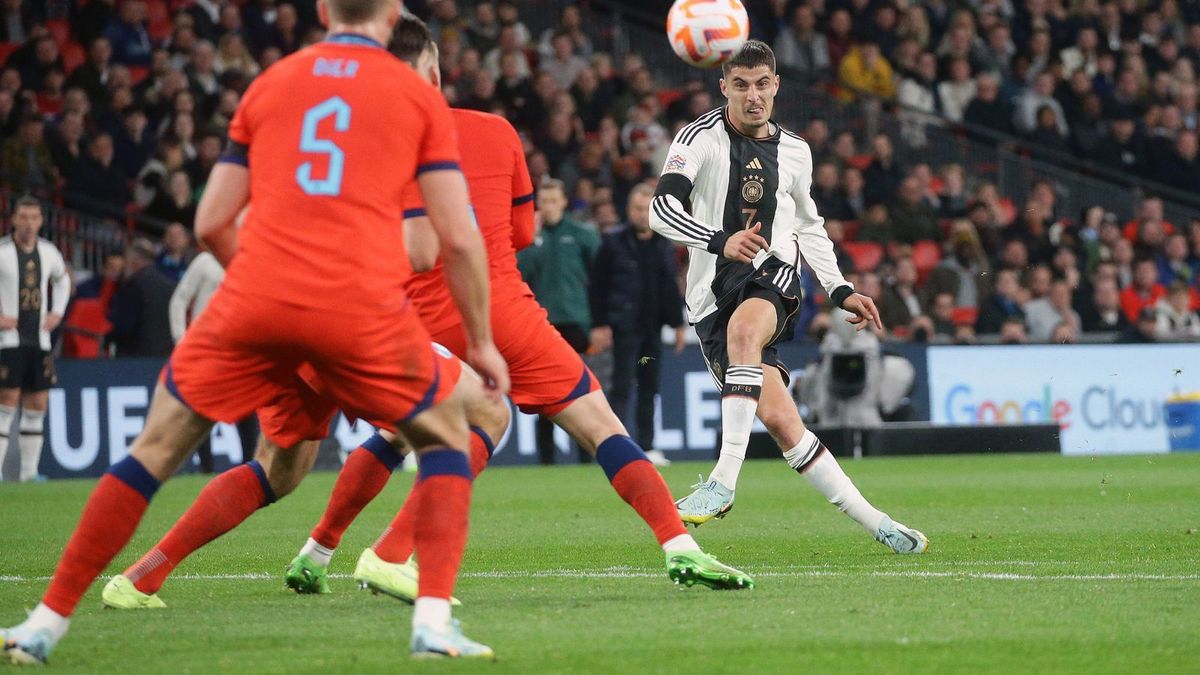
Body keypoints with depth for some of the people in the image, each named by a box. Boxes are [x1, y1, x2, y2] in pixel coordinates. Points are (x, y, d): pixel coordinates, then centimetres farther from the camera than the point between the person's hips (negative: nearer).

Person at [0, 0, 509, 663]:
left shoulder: (270, 83, 17)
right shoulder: (418, 95, 12)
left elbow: (211, 223, 17)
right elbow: (459, 238, 6)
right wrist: (480, 342, 17)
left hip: (254, 301, 2)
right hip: (362, 305, -2)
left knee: (156, 447, 15)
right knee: (444, 434, 21)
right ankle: (433, 621, 4)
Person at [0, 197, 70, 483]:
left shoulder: (48, 252, 9)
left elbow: (62, 279, 30)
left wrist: (57, 312, 16)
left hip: (39, 339, 6)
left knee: (37, 405, 5)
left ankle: (29, 470, 11)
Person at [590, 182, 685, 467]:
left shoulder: (664, 245, 11)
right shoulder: (614, 243, -3)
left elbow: (671, 288, 17)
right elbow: (598, 286, -5)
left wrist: (678, 323, 13)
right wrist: (599, 324, -10)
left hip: (653, 327, 5)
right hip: (625, 326, -5)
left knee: (650, 386, 7)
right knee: (623, 385, -8)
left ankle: (647, 446, 12)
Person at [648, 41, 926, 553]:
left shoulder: (794, 151, 14)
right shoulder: (701, 138, -2)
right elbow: (662, 208, -16)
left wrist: (840, 291, 20)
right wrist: (720, 241, -32)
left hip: (773, 273, 1)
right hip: (713, 293, -1)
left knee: (744, 328, -37)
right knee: (780, 420, -12)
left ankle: (724, 480, -40)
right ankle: (874, 522, -3)